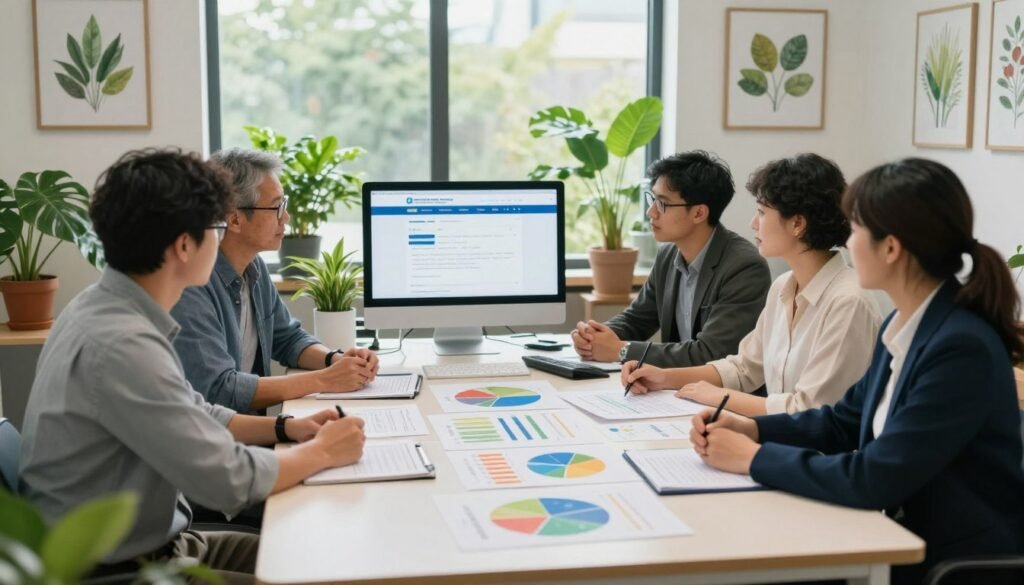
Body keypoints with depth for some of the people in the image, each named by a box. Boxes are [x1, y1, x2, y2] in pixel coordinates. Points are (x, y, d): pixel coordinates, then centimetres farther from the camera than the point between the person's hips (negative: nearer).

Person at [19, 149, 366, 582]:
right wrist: (321, 452, -9)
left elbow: (191, 416, 15)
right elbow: (229, 481, -24)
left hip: (145, 543, 9)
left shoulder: (107, 308, 2)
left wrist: (284, 428, 4)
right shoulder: (121, 344, -27)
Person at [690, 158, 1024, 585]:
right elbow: (844, 422, 14)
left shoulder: (963, 348, -24)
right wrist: (750, 428, -1)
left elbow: (875, 480, -26)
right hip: (905, 541, 7)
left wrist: (755, 457, -16)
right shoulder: (903, 324, 3)